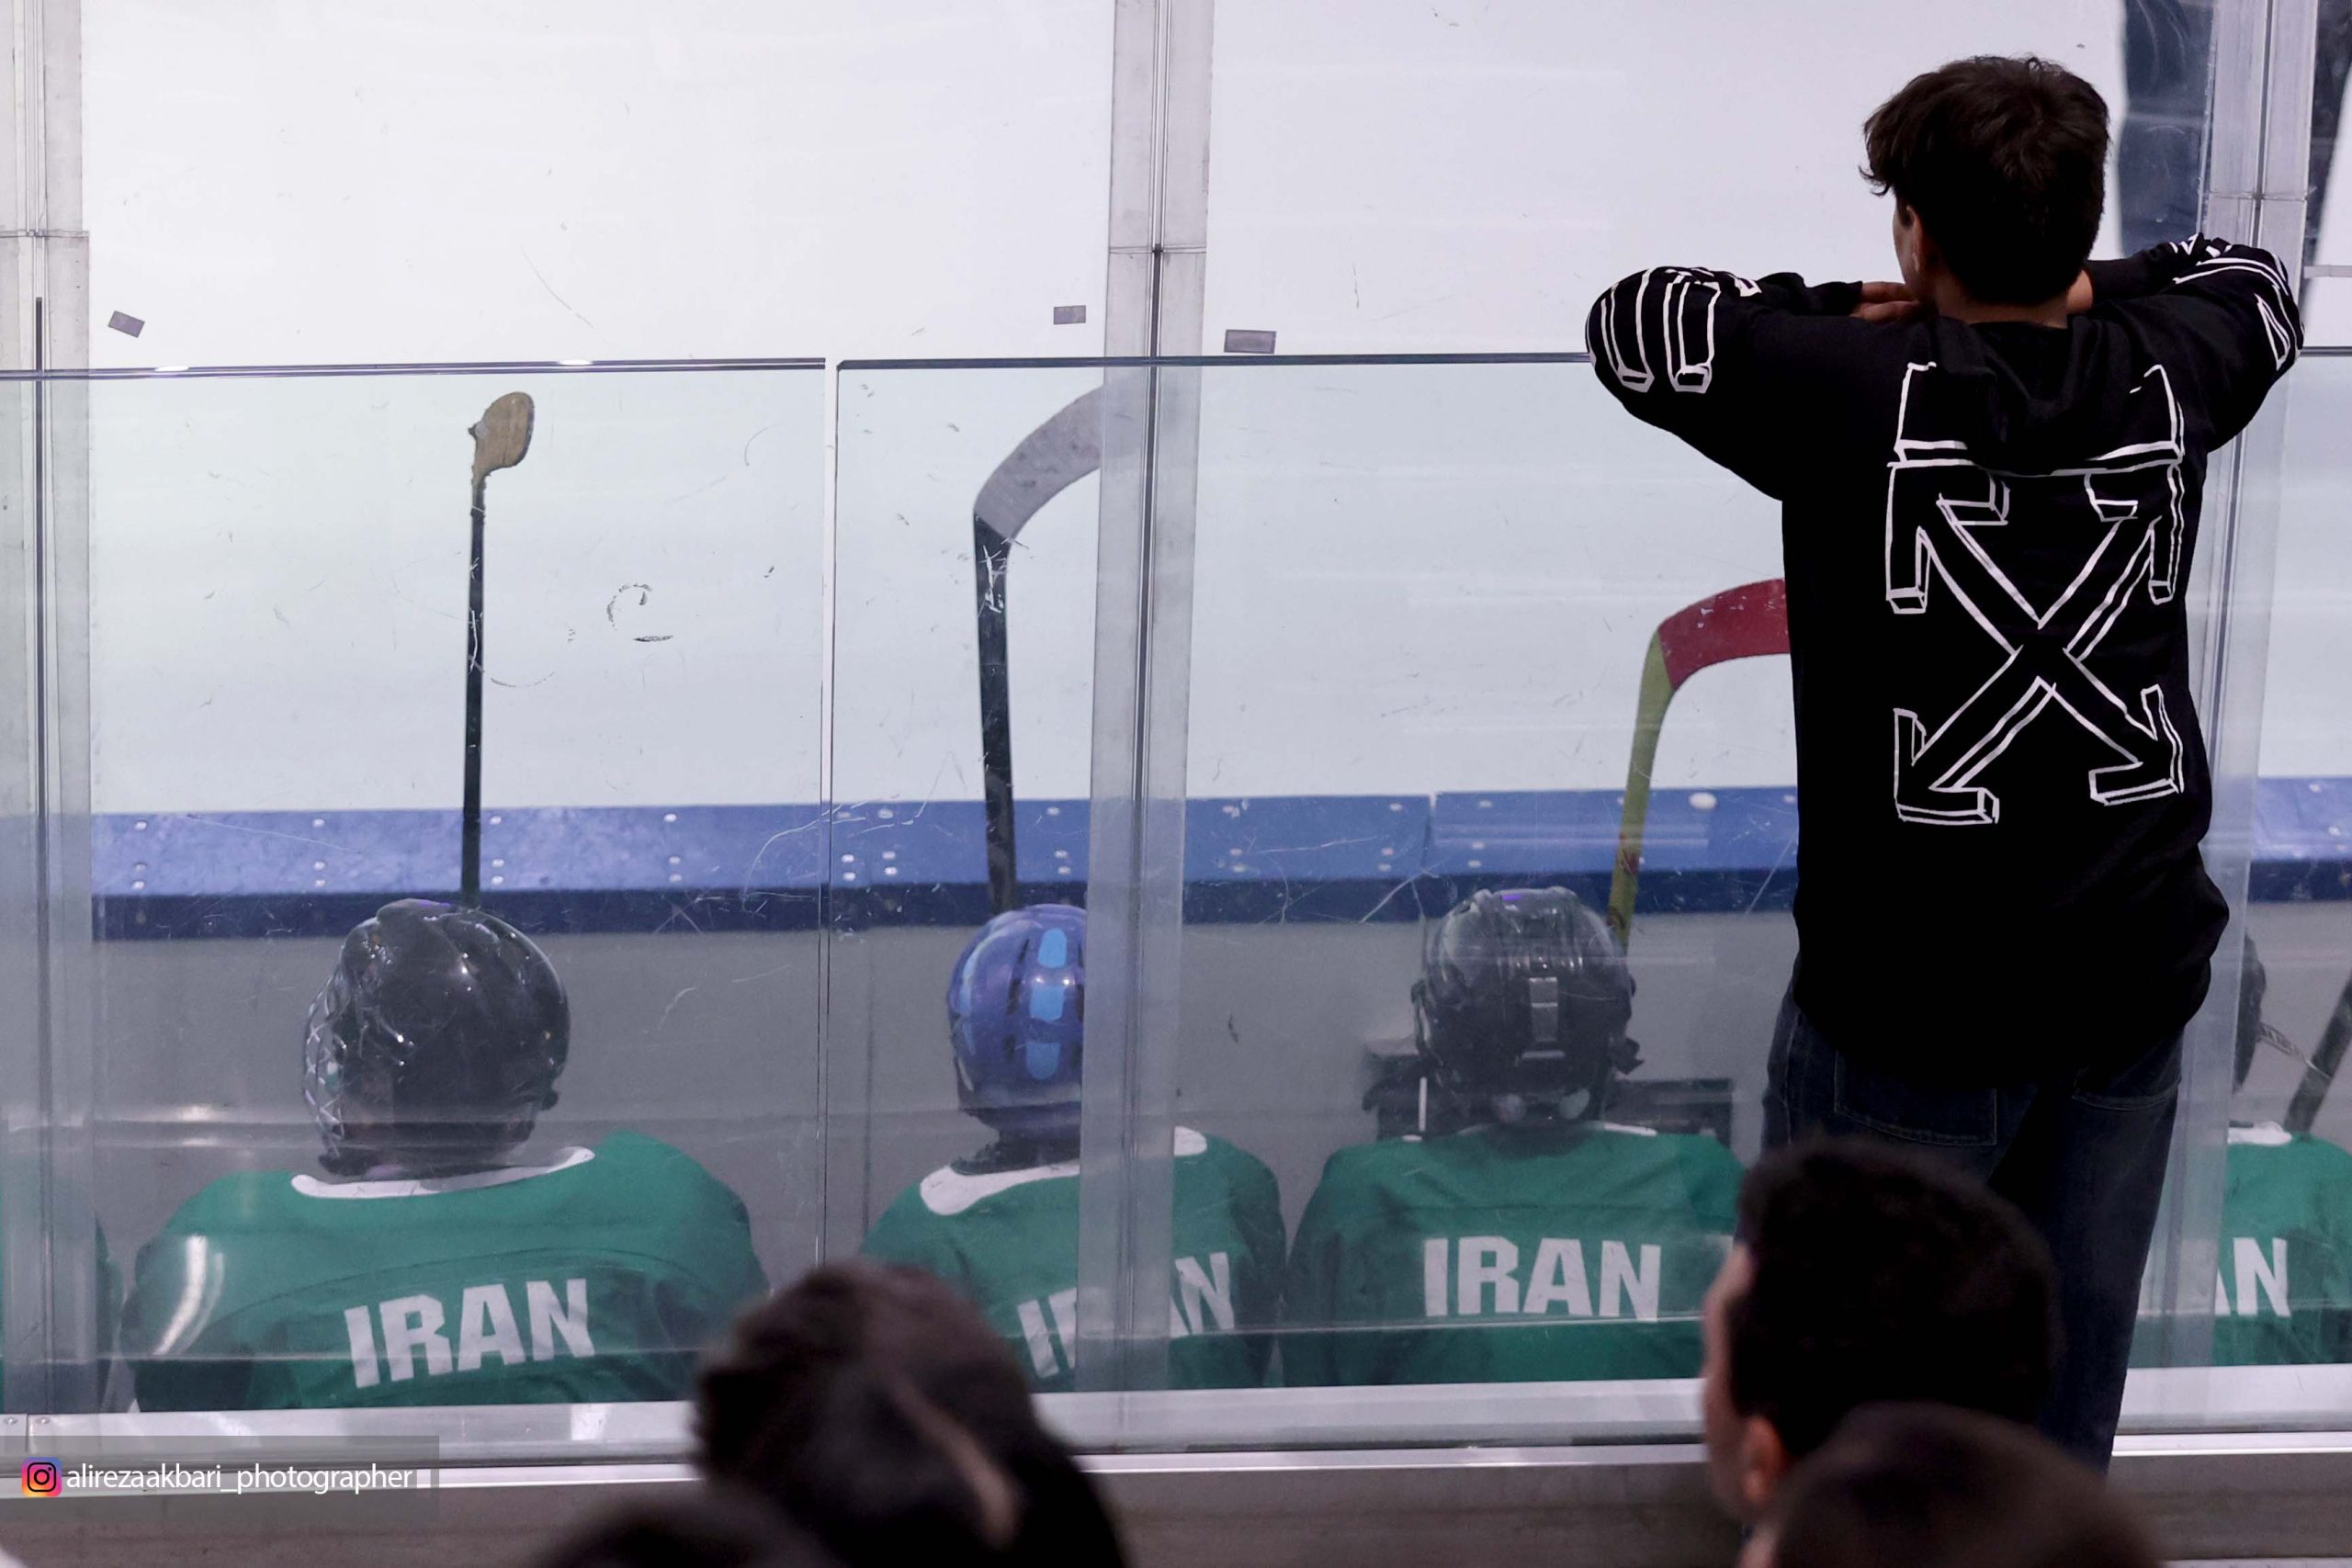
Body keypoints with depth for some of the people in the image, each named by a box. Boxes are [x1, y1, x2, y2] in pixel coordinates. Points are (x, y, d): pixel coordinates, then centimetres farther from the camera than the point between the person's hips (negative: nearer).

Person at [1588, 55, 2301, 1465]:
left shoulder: (1853, 388, -16)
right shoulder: (2163, 370, -3)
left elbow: (1633, 321, -3)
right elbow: (2261, 284, 21)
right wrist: (2081, 289, 9)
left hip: (1919, 993, -4)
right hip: (2137, 970, 5)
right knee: (2072, 1348, 17)